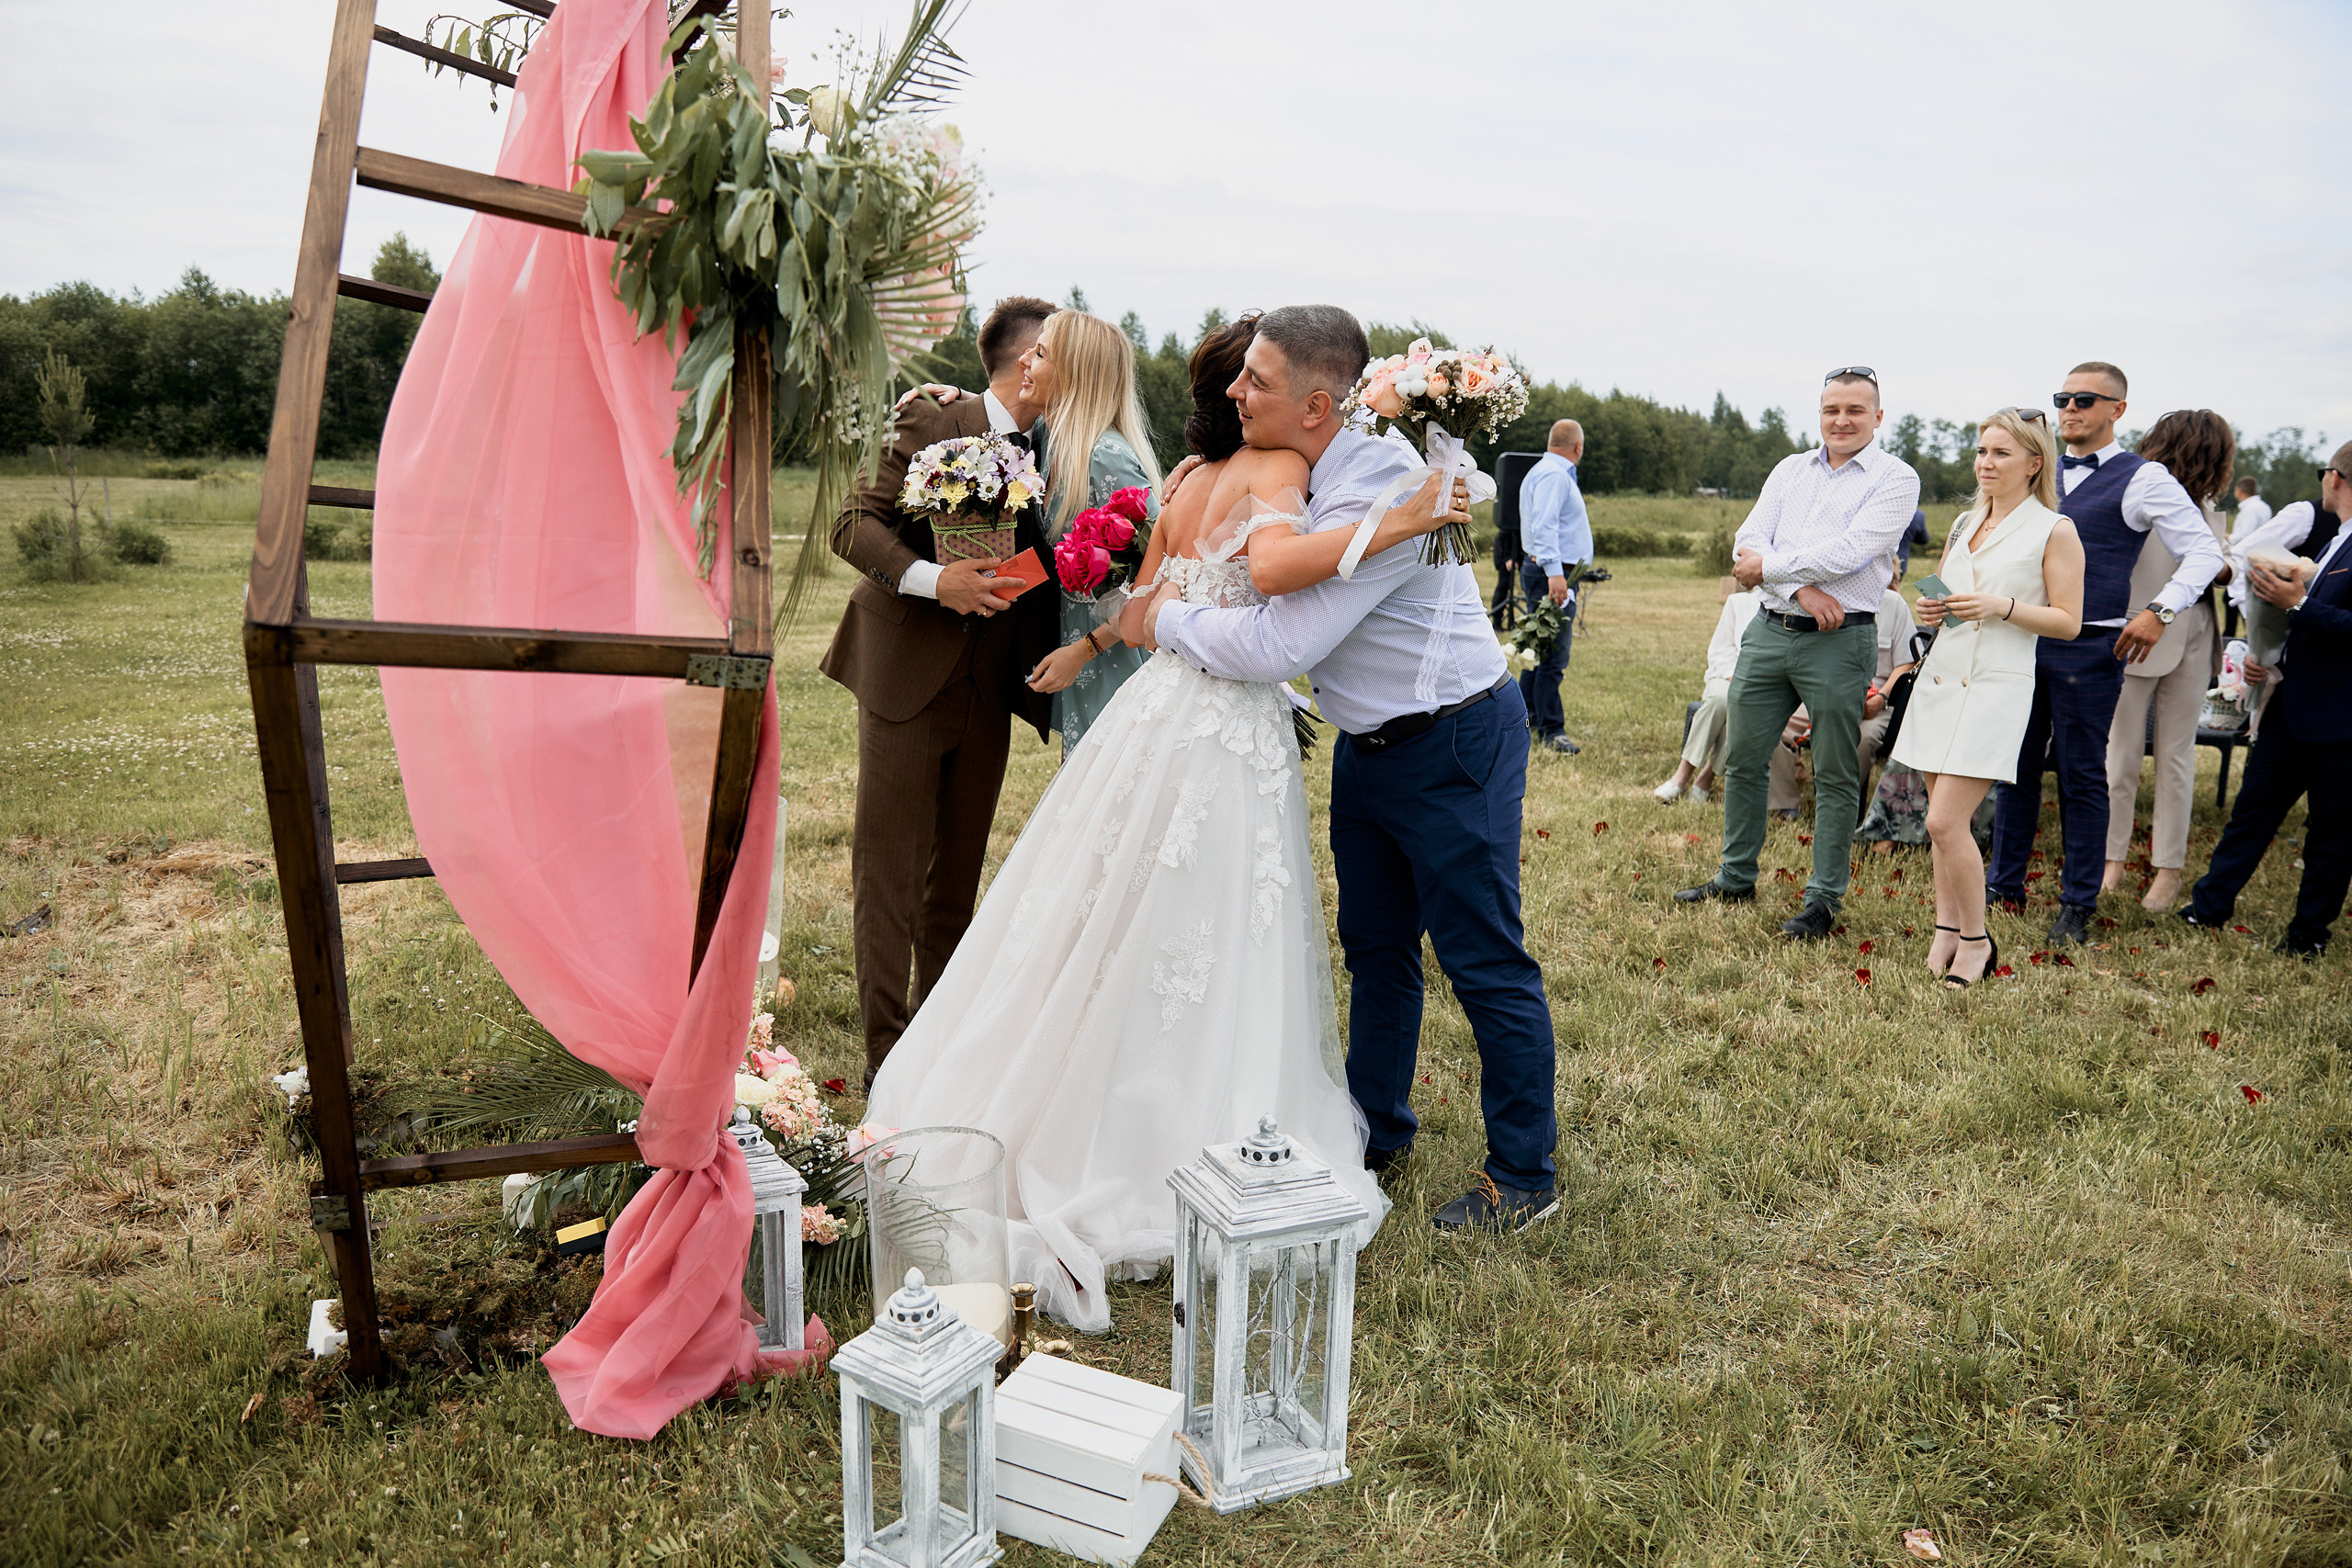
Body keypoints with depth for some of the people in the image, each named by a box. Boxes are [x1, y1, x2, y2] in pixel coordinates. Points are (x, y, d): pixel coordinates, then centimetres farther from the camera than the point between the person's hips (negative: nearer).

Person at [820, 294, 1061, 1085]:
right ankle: (887, 1054, 9)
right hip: (907, 678, -5)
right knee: (889, 871, 1)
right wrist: (931, 579, -26)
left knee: (958, 875, 13)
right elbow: (856, 523, -11)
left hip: (988, 693, 5)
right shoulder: (933, 422, -7)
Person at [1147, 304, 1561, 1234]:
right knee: (1375, 945, 19)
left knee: (1485, 963, 1)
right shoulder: (1303, 470, 1)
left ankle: (1525, 1179, 17)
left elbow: (1280, 645, -32)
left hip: (1453, 747, -9)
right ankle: (1377, 1132, 37)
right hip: (1367, 742, 9)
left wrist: (1167, 624, -16)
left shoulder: (1376, 496, -28)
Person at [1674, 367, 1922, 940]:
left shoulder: (1895, 479, -2)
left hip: (1839, 640, -5)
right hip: (1770, 630, 5)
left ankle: (1824, 900, 13)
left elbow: (1848, 552, -16)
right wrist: (1800, 589, -13)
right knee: (1742, 760, 11)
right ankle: (1736, 878, 26)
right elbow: (1748, 542, 2)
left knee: (1835, 777, 3)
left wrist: (1769, 565, -7)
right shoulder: (1791, 469, 14)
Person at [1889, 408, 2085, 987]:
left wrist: (2003, 606, -17)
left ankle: (1976, 940, 6)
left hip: (1997, 685, -6)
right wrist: (1931, 608, 3)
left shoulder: (2054, 531, -1)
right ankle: (1946, 932, 18)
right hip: (1941, 675, 6)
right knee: (1942, 820, 7)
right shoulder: (1964, 524, 16)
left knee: (1946, 821, -12)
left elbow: (2067, 622, -4)